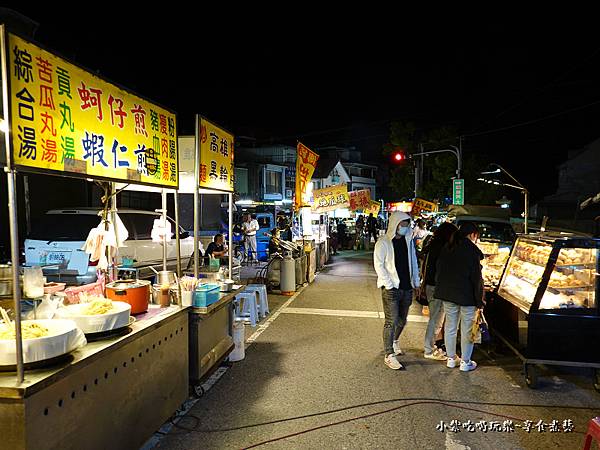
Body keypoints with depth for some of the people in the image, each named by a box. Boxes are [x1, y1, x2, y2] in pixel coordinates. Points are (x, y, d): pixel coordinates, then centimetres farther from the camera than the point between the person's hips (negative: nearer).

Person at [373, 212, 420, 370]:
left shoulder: (408, 240, 9)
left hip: (407, 287, 6)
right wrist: (389, 285, -16)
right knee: (391, 321, -4)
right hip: (391, 288, -6)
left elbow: (414, 261, 16)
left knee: (402, 319, 17)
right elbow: (378, 265, -11)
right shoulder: (383, 242, -8)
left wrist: (415, 281, 10)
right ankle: (389, 355, 4)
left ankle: (394, 340, 43)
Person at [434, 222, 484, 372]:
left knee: (450, 326, 15)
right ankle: (465, 362, 16)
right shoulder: (472, 251, -13)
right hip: (467, 296, -6)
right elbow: (477, 278, -13)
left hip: (447, 293, 6)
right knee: (467, 329, 7)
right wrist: (479, 300, -7)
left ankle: (451, 358, 26)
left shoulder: (446, 248, 5)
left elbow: (438, 271, 11)